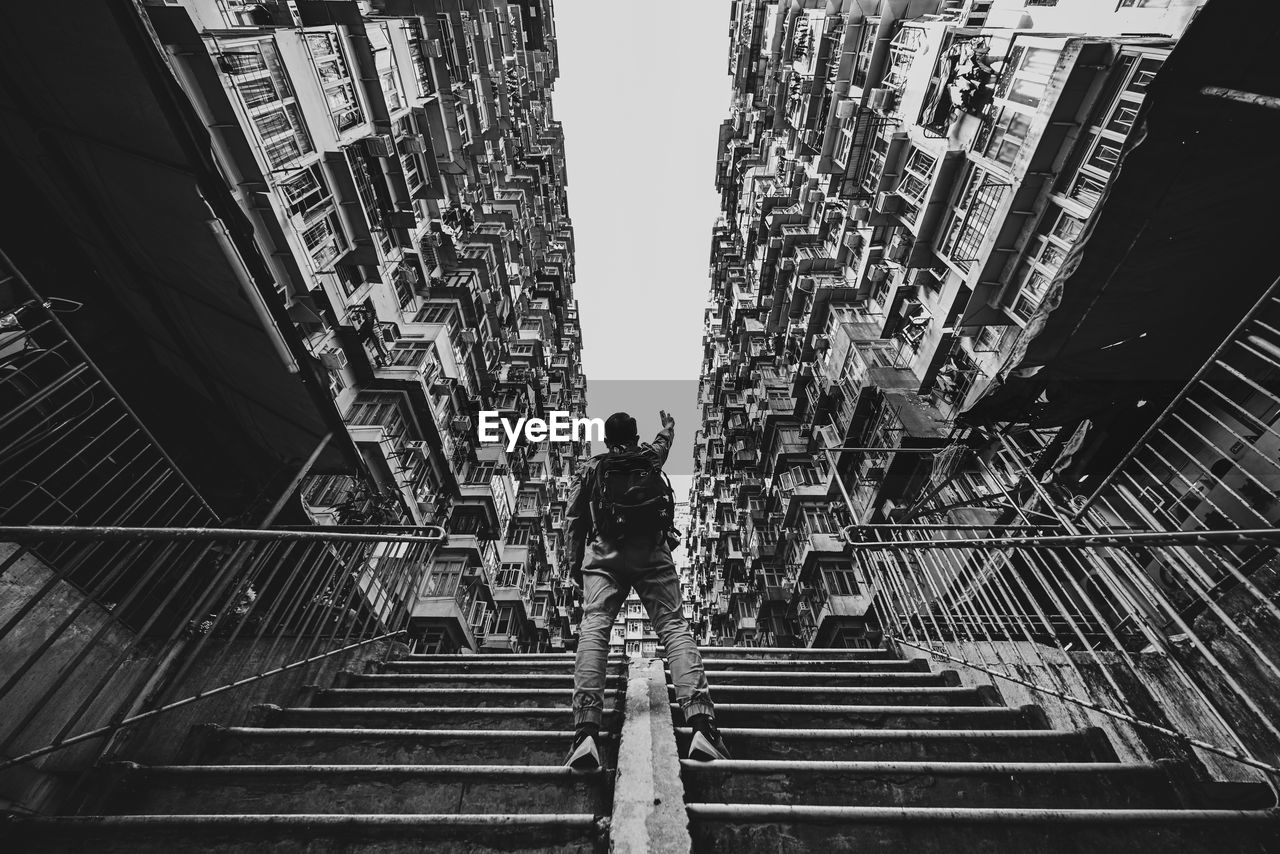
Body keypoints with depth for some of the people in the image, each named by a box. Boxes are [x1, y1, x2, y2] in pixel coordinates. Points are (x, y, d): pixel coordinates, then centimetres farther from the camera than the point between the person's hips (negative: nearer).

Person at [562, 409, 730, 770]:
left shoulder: (590, 469, 19)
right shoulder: (650, 457, 21)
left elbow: (574, 520, 15)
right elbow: (662, 443, 47)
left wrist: (574, 561, 21)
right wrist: (668, 427, 68)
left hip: (604, 556, 0)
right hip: (652, 555, 1)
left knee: (593, 629, -10)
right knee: (674, 626, -6)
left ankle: (586, 731, -26)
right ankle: (701, 723, -21)